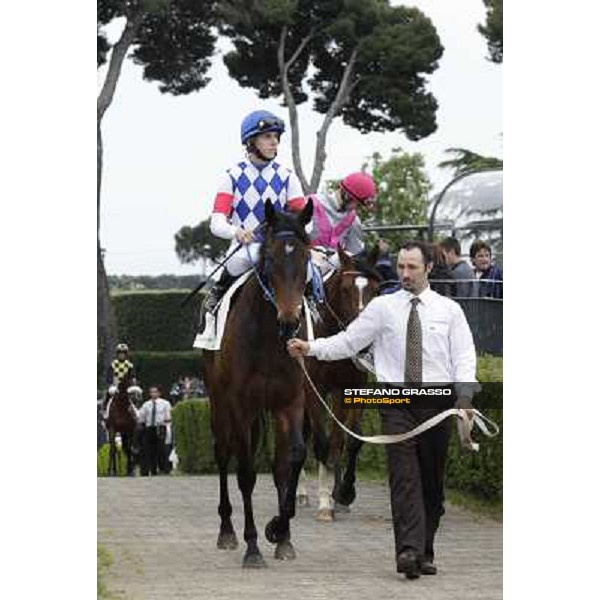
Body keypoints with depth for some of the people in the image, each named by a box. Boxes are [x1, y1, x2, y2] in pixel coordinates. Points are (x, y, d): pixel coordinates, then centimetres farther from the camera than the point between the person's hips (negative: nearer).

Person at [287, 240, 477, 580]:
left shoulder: (449, 310, 7)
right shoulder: (382, 307, 8)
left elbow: (464, 357, 0)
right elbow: (348, 342, 4)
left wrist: (466, 395, -16)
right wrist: (311, 348, -11)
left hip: (437, 403, 1)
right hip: (397, 402, -1)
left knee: (433, 483, 6)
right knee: (404, 477, -14)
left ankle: (425, 554, 15)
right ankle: (408, 550, -24)